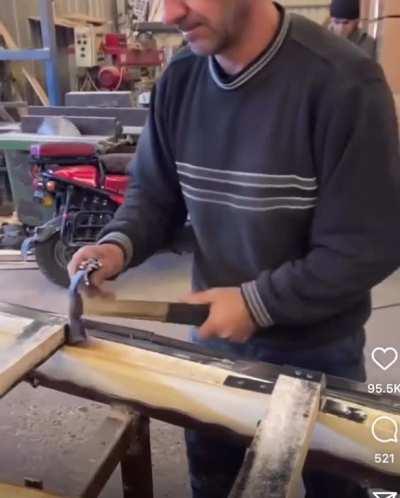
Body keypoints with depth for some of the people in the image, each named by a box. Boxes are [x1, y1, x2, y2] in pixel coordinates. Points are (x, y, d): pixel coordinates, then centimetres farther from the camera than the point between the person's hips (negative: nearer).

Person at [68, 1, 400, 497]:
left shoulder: (343, 82, -23)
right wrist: (118, 244, -17)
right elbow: (153, 194, 3)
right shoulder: (178, 80, -6)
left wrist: (257, 302, -22)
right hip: (213, 331, 5)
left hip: (315, 347, -4)